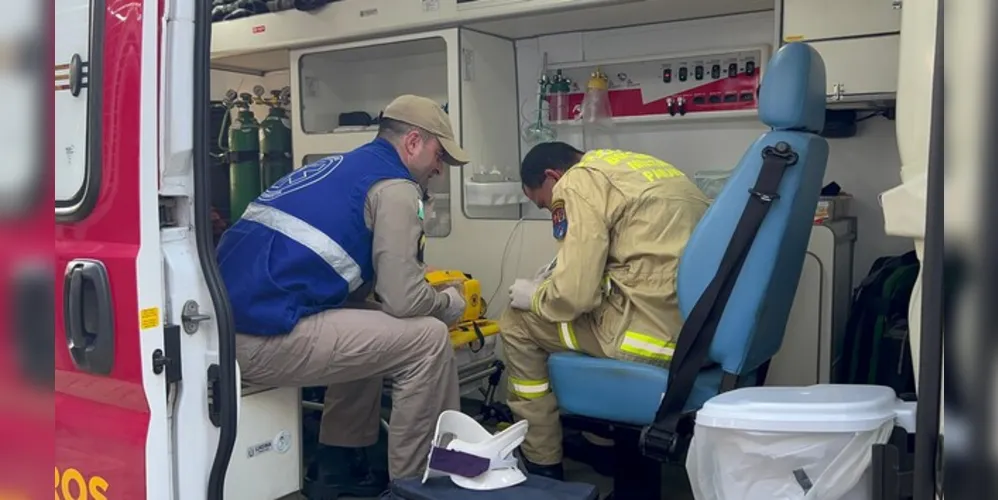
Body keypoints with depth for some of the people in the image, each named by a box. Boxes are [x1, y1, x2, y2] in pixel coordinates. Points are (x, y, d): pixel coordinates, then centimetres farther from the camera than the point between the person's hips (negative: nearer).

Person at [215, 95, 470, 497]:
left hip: (226, 325, 10)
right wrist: (450, 304, 12)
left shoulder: (337, 168, 23)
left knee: (367, 330, 26)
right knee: (427, 339, -3)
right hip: (265, 337, -10)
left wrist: (430, 294, 27)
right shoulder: (393, 185, -3)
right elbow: (403, 300, -9)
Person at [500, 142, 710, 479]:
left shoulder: (581, 182, -6)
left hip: (657, 333, -9)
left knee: (517, 323, 9)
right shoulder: (636, 166, 21)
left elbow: (576, 294, -13)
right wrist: (563, 271, 28)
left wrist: (533, 297, 8)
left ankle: (542, 465, 20)